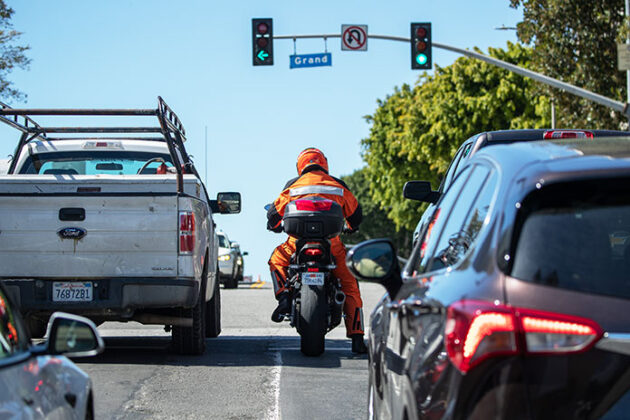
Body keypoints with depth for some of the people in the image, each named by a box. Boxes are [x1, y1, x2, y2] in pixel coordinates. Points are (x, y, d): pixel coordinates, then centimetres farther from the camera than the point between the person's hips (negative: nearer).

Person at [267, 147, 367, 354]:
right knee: (349, 284, 11)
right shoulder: (339, 186, 14)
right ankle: (357, 338, 1)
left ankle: (284, 297, 2)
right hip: (331, 242, 0)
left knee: (277, 261, 29)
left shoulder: (293, 185, 12)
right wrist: (351, 228, 45)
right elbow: (356, 214, 22)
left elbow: (274, 212, 18)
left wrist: (274, 226, 42)